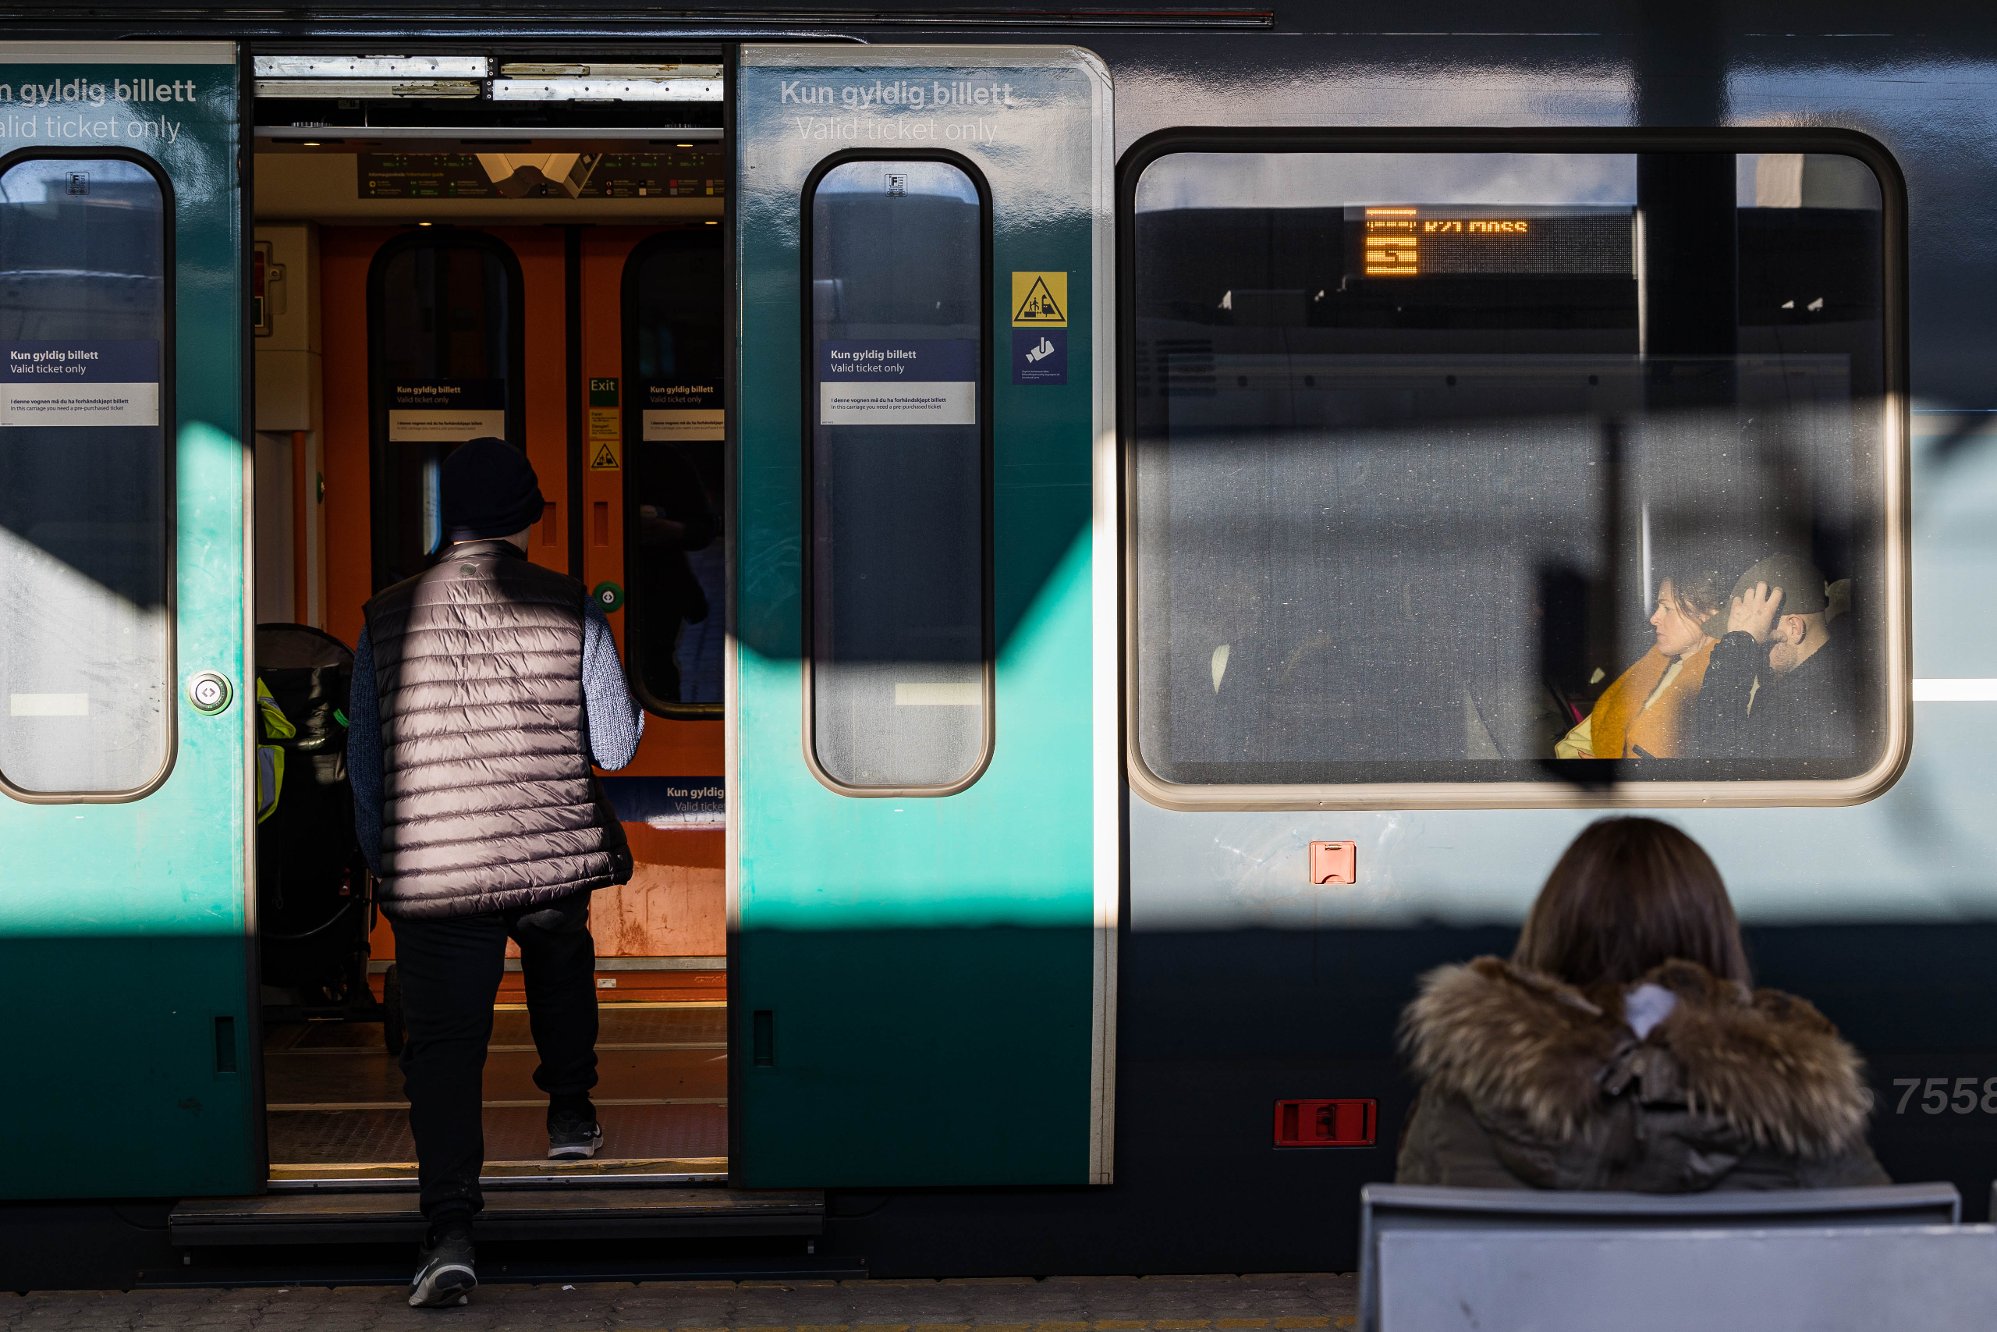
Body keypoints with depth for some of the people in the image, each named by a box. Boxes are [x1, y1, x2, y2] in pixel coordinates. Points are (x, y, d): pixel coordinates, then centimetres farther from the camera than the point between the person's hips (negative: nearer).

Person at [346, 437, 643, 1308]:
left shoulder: (387, 619, 1)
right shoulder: (570, 608, -4)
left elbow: (363, 761, 8)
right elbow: (615, 747, 0)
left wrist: (380, 861, 21)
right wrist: (628, 704, 23)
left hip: (431, 870, -1)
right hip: (555, 855, 1)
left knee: (442, 1040, 1)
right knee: (561, 961, 33)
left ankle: (450, 1230, -12)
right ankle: (569, 1114, 45)